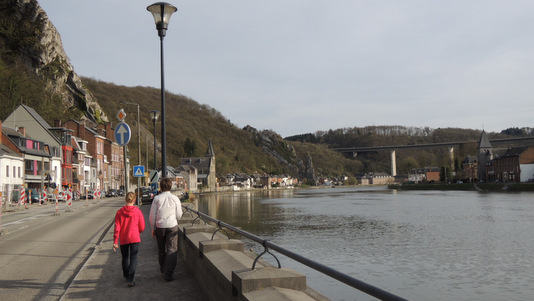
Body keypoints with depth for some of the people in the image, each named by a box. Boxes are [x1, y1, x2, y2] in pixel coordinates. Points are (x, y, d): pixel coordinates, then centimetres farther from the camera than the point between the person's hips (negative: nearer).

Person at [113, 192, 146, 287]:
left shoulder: (120, 212, -5)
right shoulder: (138, 211, -7)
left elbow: (117, 228, -5)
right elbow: (142, 228, -2)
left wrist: (115, 242, 0)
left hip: (123, 239, 2)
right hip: (135, 238, -2)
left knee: (125, 257, 19)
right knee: (133, 258, 1)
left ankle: (126, 275, 39)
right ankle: (130, 279, -10)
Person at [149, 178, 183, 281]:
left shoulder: (157, 198, -5)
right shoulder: (175, 198, -6)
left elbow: (152, 215, -2)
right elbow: (179, 215, 2)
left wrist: (153, 228, 9)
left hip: (159, 226, 2)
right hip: (172, 226, -2)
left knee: (161, 249, 18)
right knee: (172, 249, 0)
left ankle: (163, 269, 35)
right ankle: (168, 273, -7)